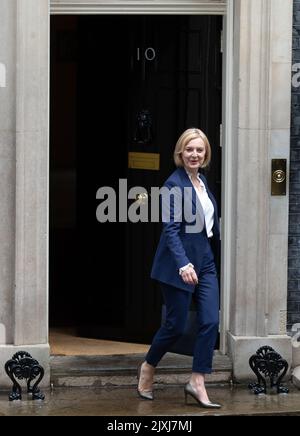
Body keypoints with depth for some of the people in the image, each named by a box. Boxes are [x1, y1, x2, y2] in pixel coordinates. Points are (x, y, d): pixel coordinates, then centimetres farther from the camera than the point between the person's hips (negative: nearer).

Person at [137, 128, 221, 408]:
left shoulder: (201, 181, 8)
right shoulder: (174, 184, -16)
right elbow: (171, 229, -24)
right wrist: (183, 264, -35)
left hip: (204, 260, 7)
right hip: (179, 262, -7)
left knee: (210, 321, -2)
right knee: (176, 325, 1)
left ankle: (197, 383, 1)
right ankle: (148, 367, 26)